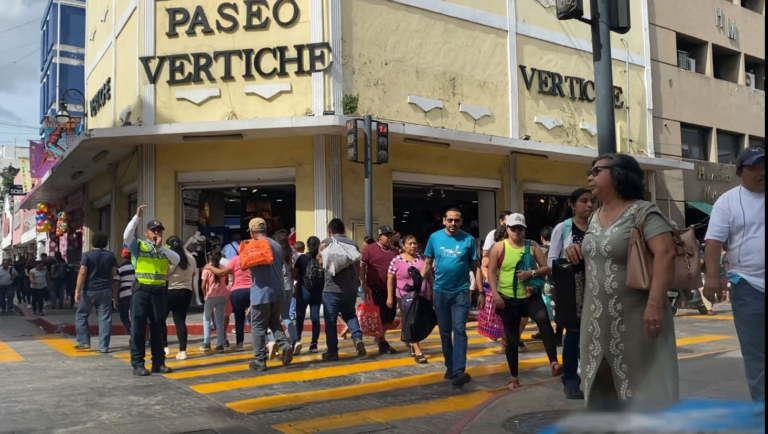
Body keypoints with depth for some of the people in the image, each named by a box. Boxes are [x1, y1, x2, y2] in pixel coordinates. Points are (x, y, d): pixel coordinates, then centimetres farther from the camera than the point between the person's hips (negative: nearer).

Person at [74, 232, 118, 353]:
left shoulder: (87, 255, -6)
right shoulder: (110, 256, 3)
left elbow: (82, 273, -14)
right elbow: (114, 274, 5)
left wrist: (77, 290, -14)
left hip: (89, 290, -2)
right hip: (105, 290, 2)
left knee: (81, 315, 15)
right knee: (105, 318, 3)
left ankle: (84, 343, 14)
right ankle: (104, 346, 1)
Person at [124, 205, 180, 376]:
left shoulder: (165, 248, 12)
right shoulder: (138, 246, 2)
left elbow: (177, 260, -5)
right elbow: (127, 236, -18)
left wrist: (161, 246, -14)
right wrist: (137, 217, -21)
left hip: (160, 291, 4)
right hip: (142, 290, -4)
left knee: (158, 328, 9)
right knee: (138, 328, -2)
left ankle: (158, 363, 17)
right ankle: (138, 364, 5)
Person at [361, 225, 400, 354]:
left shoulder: (394, 251, 13)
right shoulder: (369, 249, -3)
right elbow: (362, 267, -5)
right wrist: (364, 285, -11)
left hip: (391, 288, 5)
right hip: (376, 288, -5)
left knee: (390, 316, 8)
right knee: (380, 317, 0)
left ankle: (380, 337, 26)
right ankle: (383, 344, 9)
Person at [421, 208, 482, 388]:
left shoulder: (468, 239, -4)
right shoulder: (435, 237, 1)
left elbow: (475, 266, 0)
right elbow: (427, 263, 6)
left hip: (461, 292, -2)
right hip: (440, 291, 3)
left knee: (459, 330, -11)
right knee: (445, 332, 12)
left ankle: (458, 371, -17)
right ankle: (450, 367, 25)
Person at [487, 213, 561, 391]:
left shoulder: (532, 246, 3)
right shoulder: (499, 247, -1)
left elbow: (546, 268, 2)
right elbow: (491, 272, -2)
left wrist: (532, 273, -16)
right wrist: (495, 293, -13)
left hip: (530, 296, 0)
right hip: (508, 299, 0)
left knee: (544, 320, -29)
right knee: (512, 339, 7)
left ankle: (553, 363, -32)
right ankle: (514, 377, 20)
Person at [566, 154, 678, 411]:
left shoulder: (643, 212, -10)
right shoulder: (596, 217, 13)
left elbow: (665, 254, -22)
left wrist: (655, 303, -32)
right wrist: (577, 251, 7)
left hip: (636, 318, -8)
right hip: (599, 320, 8)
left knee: (645, 386, -2)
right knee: (602, 387, 15)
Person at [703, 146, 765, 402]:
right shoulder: (728, 201, 0)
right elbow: (714, 240, -6)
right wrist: (712, 276, -18)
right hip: (749, 286, -2)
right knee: (754, 352, 3)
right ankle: (760, 401, 10)